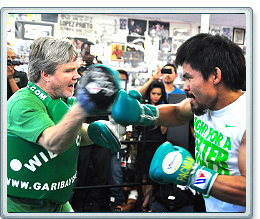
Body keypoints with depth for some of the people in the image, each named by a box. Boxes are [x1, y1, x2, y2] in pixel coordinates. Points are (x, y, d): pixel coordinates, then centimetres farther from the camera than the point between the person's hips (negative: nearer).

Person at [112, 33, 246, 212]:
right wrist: (140, 112, 4)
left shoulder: (245, 120, -26)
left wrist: (191, 173, -33)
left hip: (236, 210, -6)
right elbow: (177, 113, 21)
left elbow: (250, 189, -30)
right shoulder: (204, 100, -1)